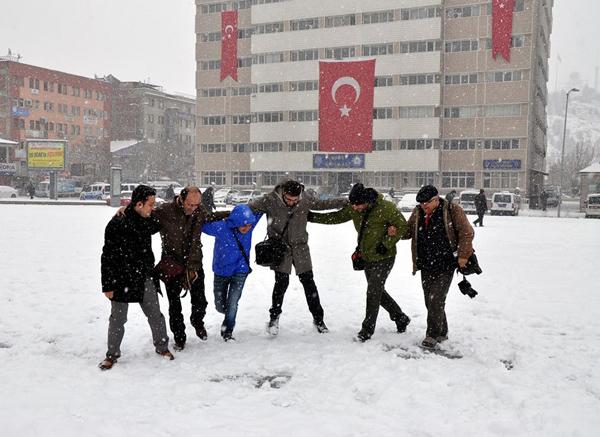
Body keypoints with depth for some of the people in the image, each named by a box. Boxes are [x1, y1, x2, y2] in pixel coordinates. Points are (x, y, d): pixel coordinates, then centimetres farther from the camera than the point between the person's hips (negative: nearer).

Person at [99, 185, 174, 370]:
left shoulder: (148, 221, 3)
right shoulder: (117, 225, -17)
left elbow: (157, 226, 31)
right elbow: (108, 257, -15)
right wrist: (108, 285, -14)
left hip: (145, 278, 5)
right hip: (122, 280, -5)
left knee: (155, 315, 11)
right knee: (117, 319, 7)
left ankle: (162, 346, 30)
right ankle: (112, 354, 24)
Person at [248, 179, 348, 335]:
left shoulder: (305, 200, -8)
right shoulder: (269, 200, -16)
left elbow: (322, 204, 7)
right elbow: (250, 207, -14)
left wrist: (348, 201, 8)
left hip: (299, 246, 2)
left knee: (308, 281, 4)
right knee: (281, 281, -8)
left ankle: (318, 318, 19)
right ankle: (274, 316, 14)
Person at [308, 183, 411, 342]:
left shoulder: (386, 208, -21)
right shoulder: (353, 209, -3)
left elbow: (402, 226, -14)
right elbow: (337, 217, 9)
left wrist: (386, 244, -19)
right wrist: (313, 217, 4)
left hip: (384, 257, -7)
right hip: (367, 257, 7)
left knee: (373, 291, -9)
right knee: (377, 291, 15)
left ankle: (367, 329, 3)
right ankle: (400, 317, 34)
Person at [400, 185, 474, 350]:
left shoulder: (452, 211, -8)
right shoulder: (417, 212, 5)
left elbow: (466, 232, -6)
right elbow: (408, 231, 14)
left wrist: (463, 255, -12)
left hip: (445, 266, -5)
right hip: (426, 267, 6)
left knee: (436, 300, -10)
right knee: (430, 301, 11)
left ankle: (433, 335, 1)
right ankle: (442, 333, 27)